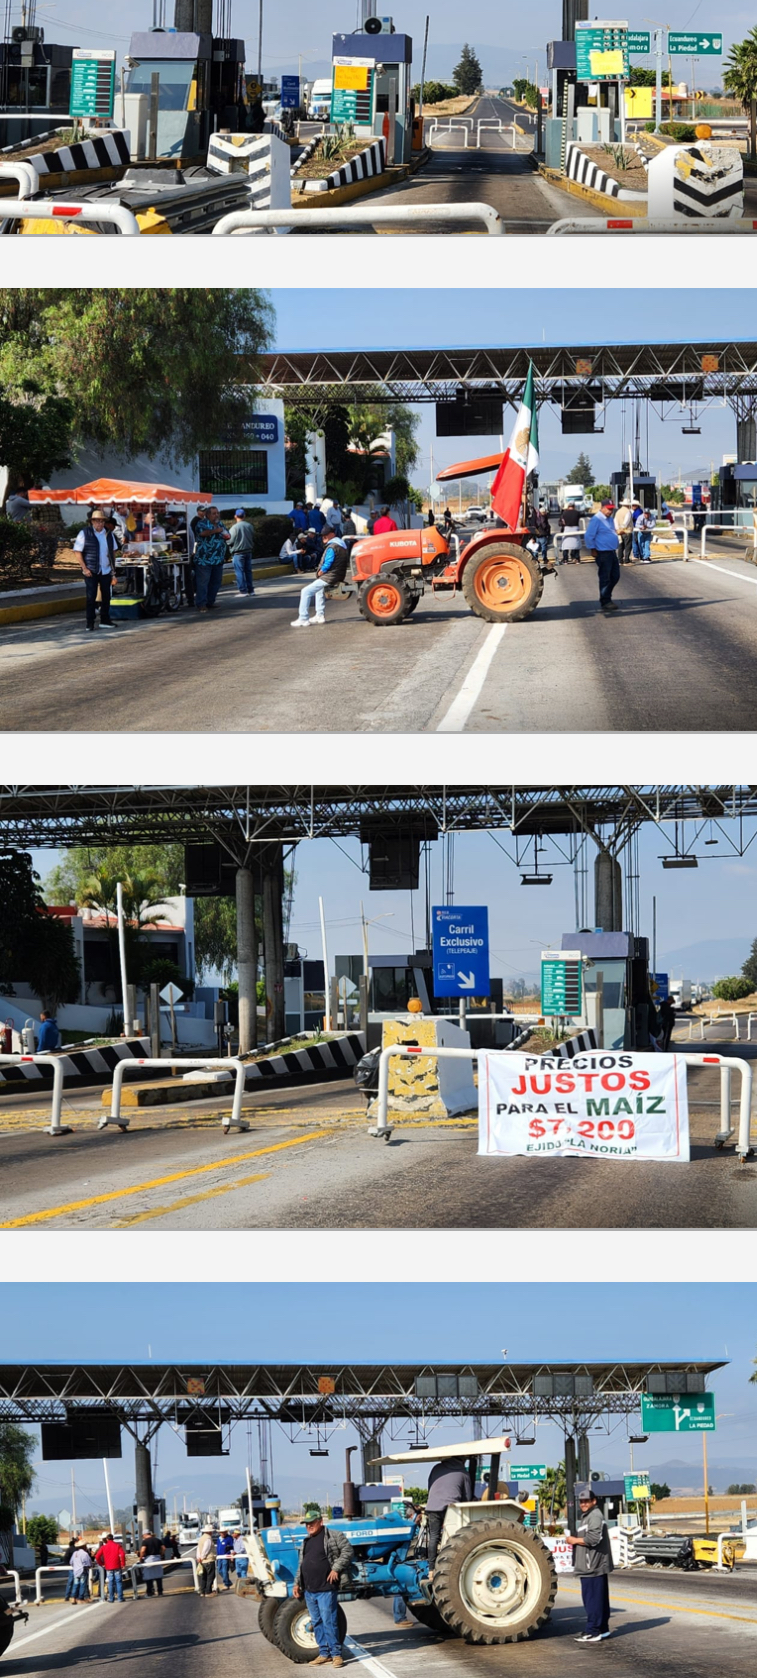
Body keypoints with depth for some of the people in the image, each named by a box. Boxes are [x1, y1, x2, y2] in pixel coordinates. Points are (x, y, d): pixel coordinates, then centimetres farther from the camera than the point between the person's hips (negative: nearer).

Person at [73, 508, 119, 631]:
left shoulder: (108, 534, 9)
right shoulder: (84, 533, -4)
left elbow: (113, 551, 19)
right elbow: (78, 552, -6)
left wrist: (113, 566, 10)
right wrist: (85, 568, -12)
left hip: (106, 570, 4)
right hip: (91, 571, -4)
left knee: (106, 596, 8)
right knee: (91, 596, -5)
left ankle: (105, 621, 18)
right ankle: (90, 623, 1)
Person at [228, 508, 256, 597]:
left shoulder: (234, 527, -16)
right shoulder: (249, 526, 2)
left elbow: (230, 541, -15)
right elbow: (253, 539, 11)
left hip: (238, 553, -6)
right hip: (249, 551, 6)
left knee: (239, 572, -2)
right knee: (248, 571, 13)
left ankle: (243, 590, -5)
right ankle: (250, 589, 16)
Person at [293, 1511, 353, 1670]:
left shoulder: (333, 1536, -4)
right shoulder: (307, 1542, 18)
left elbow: (347, 1551, -10)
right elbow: (301, 1565, 23)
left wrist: (336, 1568, -17)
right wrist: (297, 1583, 16)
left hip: (326, 1589, -8)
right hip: (309, 1590, 8)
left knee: (329, 1622, -9)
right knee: (316, 1623, 9)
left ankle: (336, 1653, -3)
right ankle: (324, 1653, 15)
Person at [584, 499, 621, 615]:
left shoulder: (609, 519, 14)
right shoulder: (596, 520, -14)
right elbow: (589, 536, -16)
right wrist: (593, 550, -14)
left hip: (612, 552, 9)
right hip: (603, 553, -9)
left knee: (615, 576, 12)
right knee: (605, 578, -4)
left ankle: (606, 596, 27)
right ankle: (605, 602, 2)